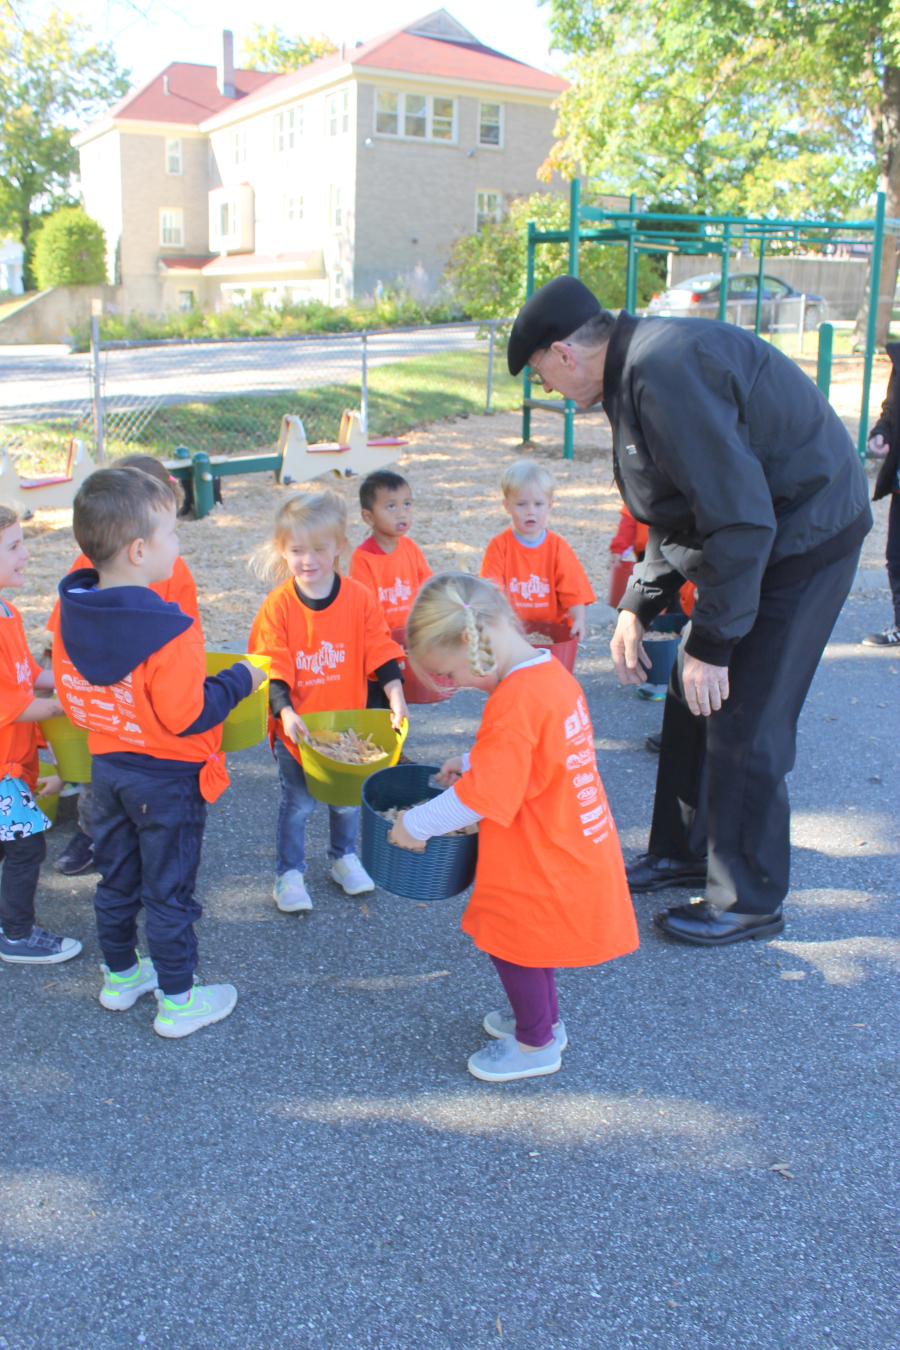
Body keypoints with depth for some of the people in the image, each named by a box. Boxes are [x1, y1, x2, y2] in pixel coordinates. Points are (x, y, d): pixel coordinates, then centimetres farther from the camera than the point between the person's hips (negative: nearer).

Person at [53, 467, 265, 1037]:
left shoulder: (71, 614, -7)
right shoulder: (170, 632, -29)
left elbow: (71, 697, 2)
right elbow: (188, 716, -25)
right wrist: (240, 679, -12)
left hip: (105, 768, 7)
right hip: (167, 779, -6)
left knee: (116, 879, 23)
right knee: (169, 891, 8)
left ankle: (120, 975, 41)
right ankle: (178, 1002, 22)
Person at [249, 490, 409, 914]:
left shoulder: (360, 599, -8)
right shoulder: (278, 606, -11)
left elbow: (381, 655, -7)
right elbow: (273, 669, -13)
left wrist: (396, 699, -18)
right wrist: (285, 713, -25)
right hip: (296, 727, -1)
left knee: (347, 797, 17)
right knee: (297, 803, 8)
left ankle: (344, 857, 39)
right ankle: (289, 874, 24)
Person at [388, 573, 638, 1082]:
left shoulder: (515, 702, -29)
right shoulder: (550, 672, 1)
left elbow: (482, 796, -28)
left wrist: (415, 824, -17)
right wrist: (470, 763, 12)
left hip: (541, 866, -9)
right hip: (575, 847, 9)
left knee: (513, 943, 11)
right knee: (529, 937, 26)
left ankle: (536, 1045, 30)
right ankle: (546, 1020, 45)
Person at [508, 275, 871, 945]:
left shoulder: (666, 371, -26)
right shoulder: (638, 368, 9)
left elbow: (739, 518, -29)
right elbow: (680, 510, 18)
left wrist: (712, 644, -22)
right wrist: (637, 607, 12)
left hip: (806, 538, -10)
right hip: (767, 530, 10)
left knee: (742, 724, -5)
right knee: (689, 703, 15)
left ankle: (749, 901, 12)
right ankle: (681, 853, 31)